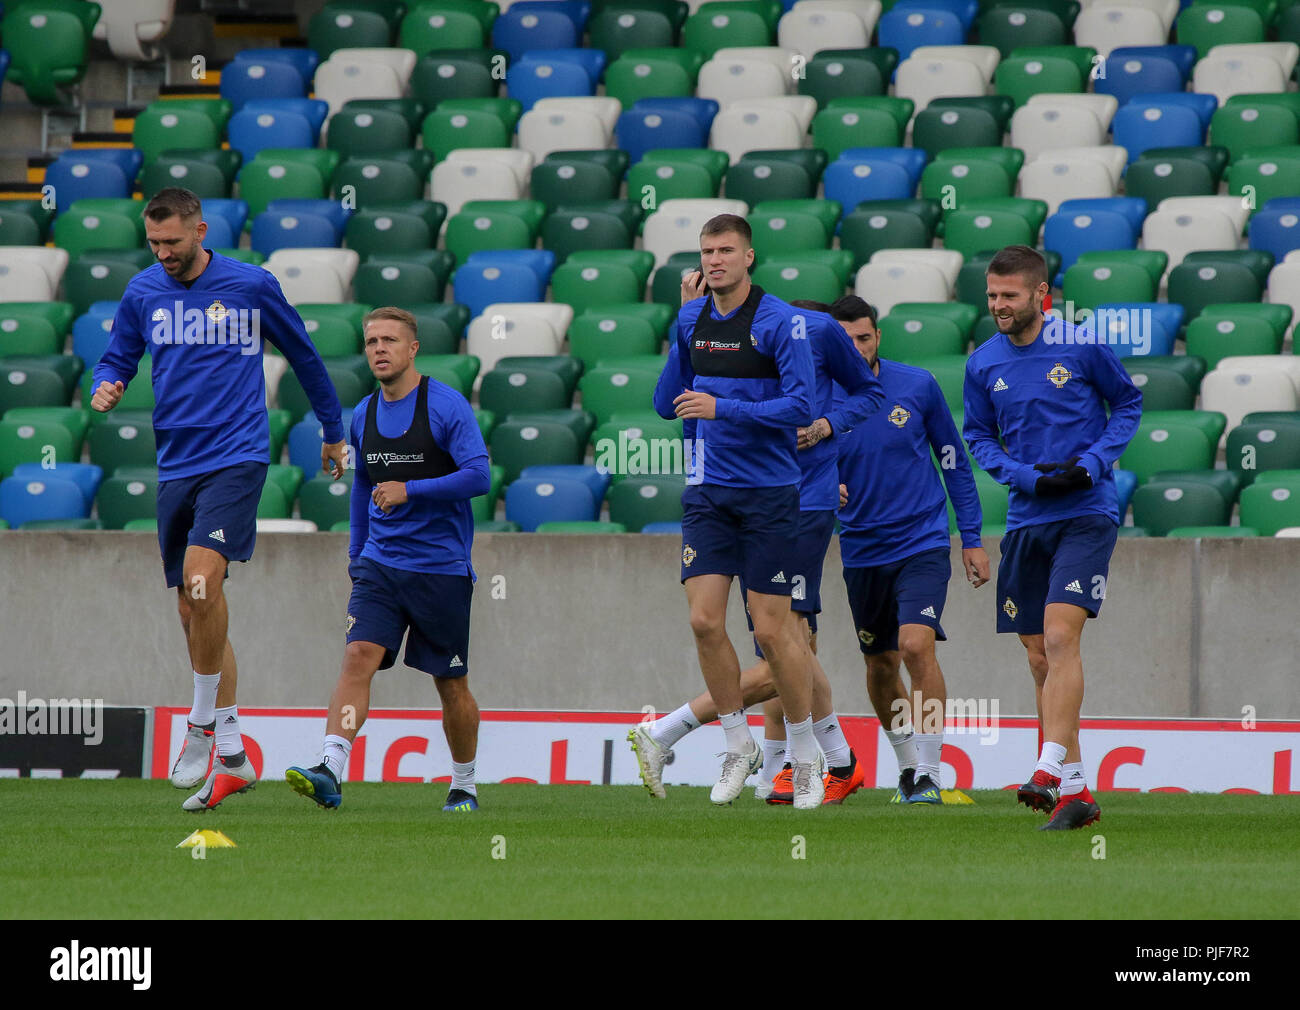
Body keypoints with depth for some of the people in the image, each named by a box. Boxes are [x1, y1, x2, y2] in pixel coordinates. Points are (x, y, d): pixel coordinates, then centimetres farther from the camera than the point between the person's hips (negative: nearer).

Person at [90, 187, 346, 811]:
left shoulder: (253, 287, -1)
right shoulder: (143, 293, 7)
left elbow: (303, 356, 12)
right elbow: (118, 358, 17)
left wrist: (333, 432, 21)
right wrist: (105, 387, -7)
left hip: (236, 456, -5)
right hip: (176, 468, 5)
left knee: (201, 577, -25)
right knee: (194, 609, 5)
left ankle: (203, 729, -13)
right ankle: (231, 759, 12)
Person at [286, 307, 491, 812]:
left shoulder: (447, 405, -8)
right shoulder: (363, 415, 10)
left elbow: (478, 476, -16)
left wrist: (409, 490, -23)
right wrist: (356, 552, 20)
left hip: (442, 568, -4)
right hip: (380, 563, 4)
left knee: (452, 684, 5)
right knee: (358, 657, -16)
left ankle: (464, 787, 23)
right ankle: (330, 774, -28)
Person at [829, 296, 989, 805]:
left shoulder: (917, 386, -5)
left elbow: (954, 461, 5)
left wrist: (972, 539, 4)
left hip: (922, 544, -3)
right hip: (862, 549, 3)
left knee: (916, 646, -20)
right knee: (880, 664, 11)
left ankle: (930, 775, -18)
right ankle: (907, 764, 32)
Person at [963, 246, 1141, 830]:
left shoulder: (1083, 346, -6)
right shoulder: (983, 364, 4)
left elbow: (1129, 403, 7)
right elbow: (978, 437, 14)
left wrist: (1094, 461, -9)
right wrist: (1026, 475, -5)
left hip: (1087, 513, -5)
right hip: (1027, 519, 5)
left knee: (1060, 638, -20)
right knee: (1041, 659, 6)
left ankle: (1052, 772, -27)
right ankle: (1076, 795, 15)